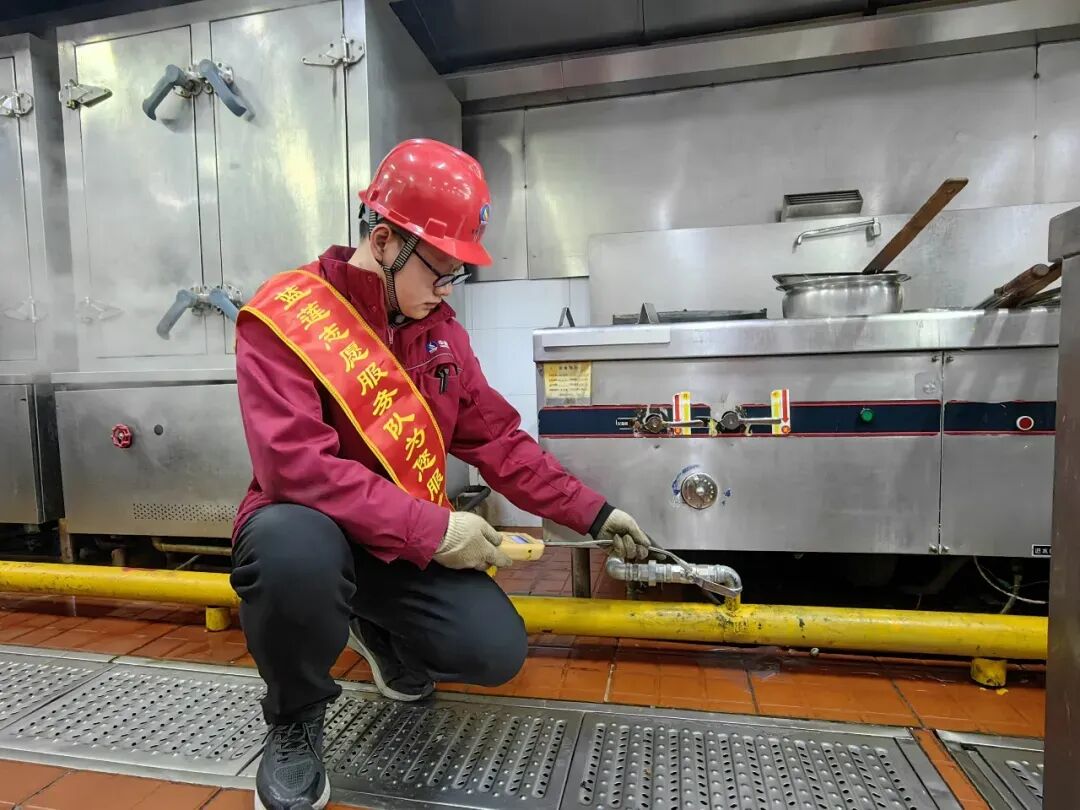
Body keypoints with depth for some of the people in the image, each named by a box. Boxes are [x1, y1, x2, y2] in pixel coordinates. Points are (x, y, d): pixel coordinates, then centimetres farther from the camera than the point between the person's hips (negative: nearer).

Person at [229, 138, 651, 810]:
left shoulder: (440, 326, 3)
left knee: (497, 652, -11)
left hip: (413, 543, 5)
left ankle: (378, 632, 25)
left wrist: (592, 513, 2)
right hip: (313, 533, -4)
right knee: (294, 548, -39)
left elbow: (498, 439, 5)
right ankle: (295, 721, -3)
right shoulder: (286, 316, -16)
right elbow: (296, 466, -28)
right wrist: (432, 527, -27)